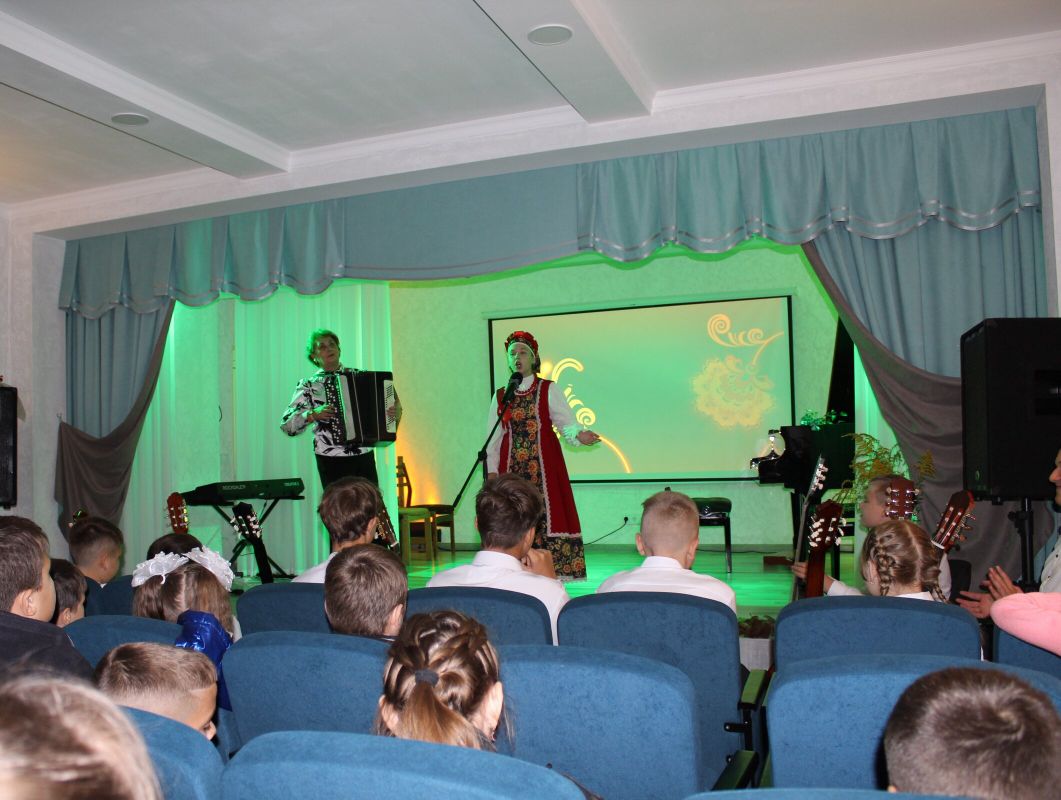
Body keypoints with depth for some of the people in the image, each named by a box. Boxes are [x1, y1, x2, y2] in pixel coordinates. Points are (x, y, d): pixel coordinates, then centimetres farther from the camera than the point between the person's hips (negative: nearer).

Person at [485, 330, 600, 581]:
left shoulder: (549, 390, 5)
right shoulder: (500, 396, 12)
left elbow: (567, 423, -4)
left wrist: (579, 435, -25)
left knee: (546, 517, -9)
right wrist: (492, 470, 2)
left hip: (544, 465, -2)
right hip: (511, 468, 2)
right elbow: (493, 437, 11)